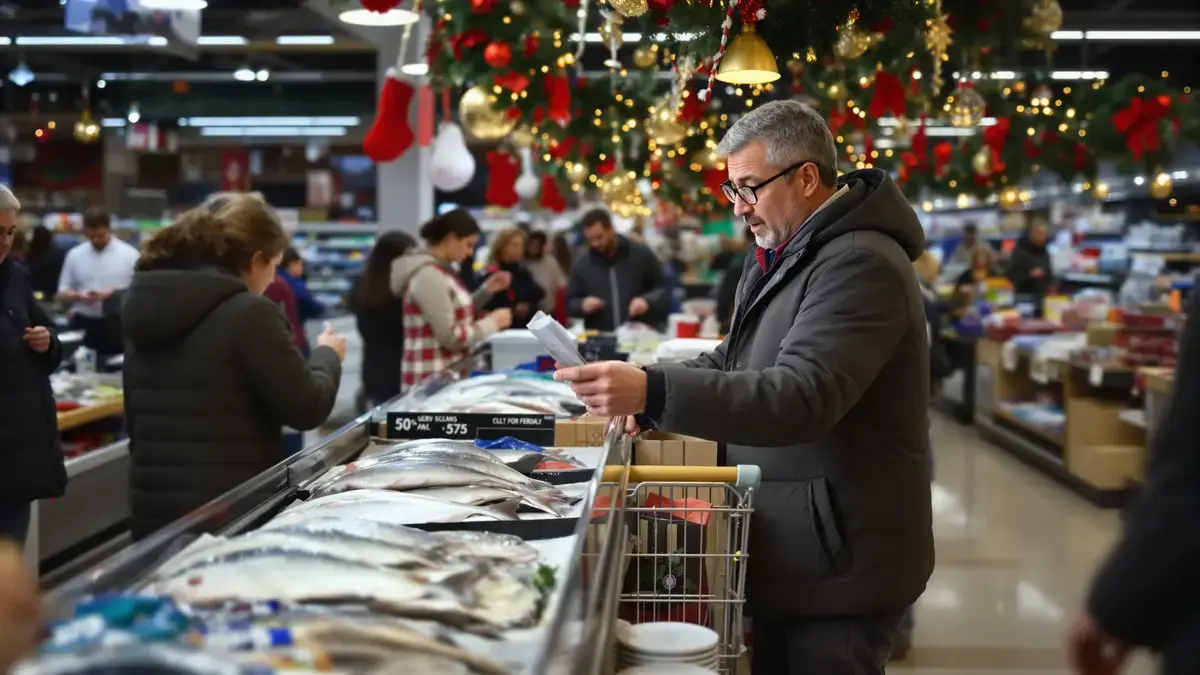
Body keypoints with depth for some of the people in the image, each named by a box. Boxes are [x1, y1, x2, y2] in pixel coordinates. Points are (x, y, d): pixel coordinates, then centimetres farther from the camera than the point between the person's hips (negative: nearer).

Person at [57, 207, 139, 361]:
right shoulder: (74, 255, 7)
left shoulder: (129, 255, 0)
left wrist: (115, 294, -17)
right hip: (84, 324, 2)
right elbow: (63, 292, 11)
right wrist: (79, 297, -11)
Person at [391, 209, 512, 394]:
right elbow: (451, 337, -20)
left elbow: (457, 313, 21)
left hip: (447, 377, 10)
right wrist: (493, 322, -9)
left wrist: (487, 290, 11)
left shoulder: (439, 270, 11)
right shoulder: (429, 276, -18)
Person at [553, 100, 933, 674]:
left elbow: (800, 397, -30)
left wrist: (655, 392, -38)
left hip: (839, 559, -9)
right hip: (788, 551, 9)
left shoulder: (861, 264, -20)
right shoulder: (787, 251, 13)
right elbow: (740, 359, 22)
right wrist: (650, 395, 3)